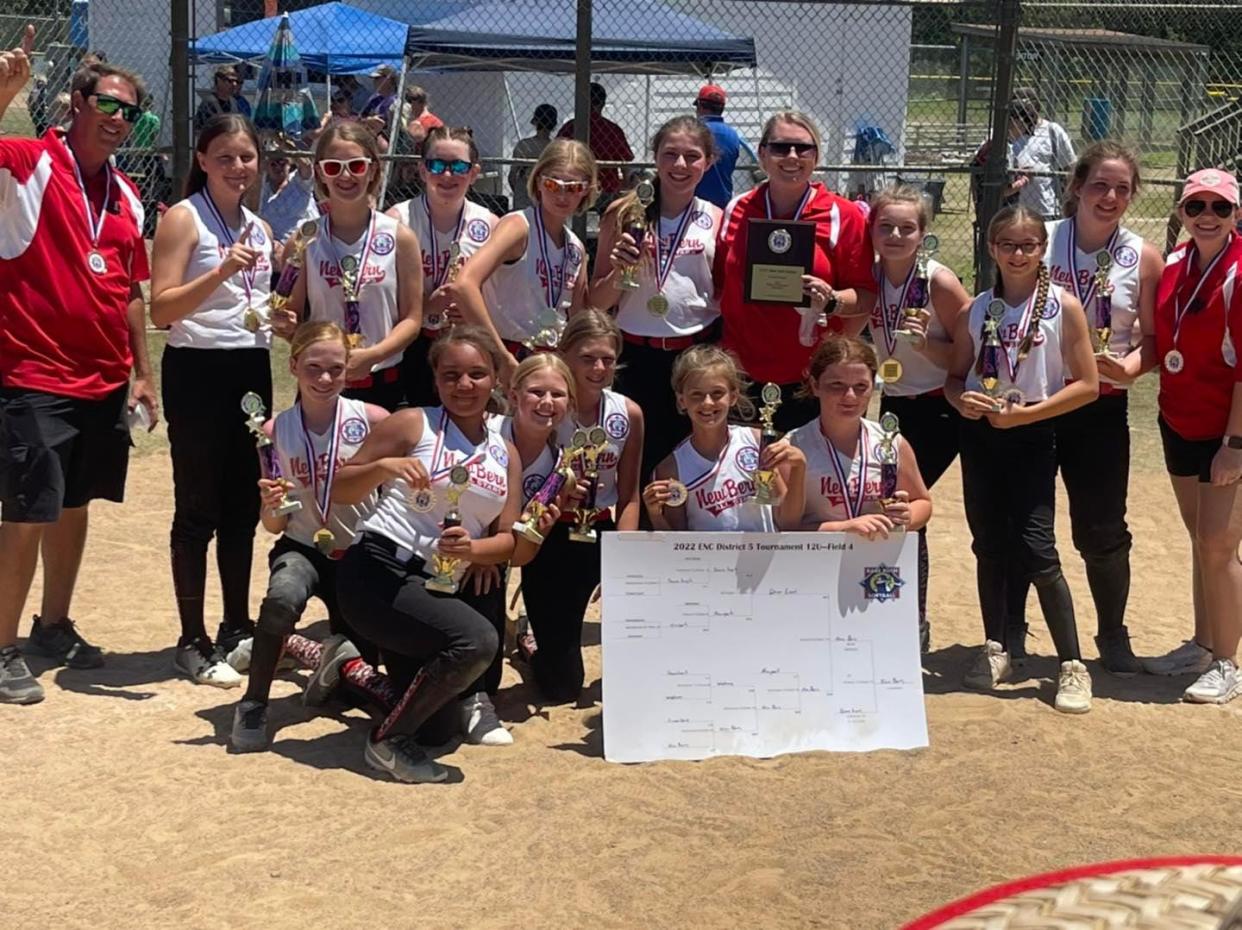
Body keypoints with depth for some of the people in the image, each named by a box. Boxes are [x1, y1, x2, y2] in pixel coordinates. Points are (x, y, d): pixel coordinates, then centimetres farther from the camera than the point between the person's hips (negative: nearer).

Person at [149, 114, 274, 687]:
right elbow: (161, 309, -16)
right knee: (198, 509, -3)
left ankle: (237, 627, 23)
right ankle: (192, 642, 4)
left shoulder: (260, 227, 14)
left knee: (244, 505, 12)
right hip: (197, 370, -7)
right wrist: (222, 271, -26)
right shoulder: (183, 219, -7)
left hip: (252, 368, 7)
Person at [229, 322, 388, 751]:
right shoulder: (276, 431, -6)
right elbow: (275, 526, -2)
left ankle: (336, 656, 43)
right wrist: (271, 508, -23)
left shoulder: (372, 420, -11)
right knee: (283, 596, -34)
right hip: (303, 549, -1)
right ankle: (254, 704, -14)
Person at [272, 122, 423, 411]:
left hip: (383, 385, 0)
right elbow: (293, 316, 6)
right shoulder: (305, 240, 1)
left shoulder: (399, 238, -1)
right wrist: (286, 325, -17)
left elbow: (412, 319, -1)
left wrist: (371, 355, -17)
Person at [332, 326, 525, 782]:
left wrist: (472, 549, -16)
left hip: (440, 588, 7)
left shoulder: (506, 454, 11)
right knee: (477, 640, -32)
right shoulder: (412, 424, -3)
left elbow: (508, 539, 5)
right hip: (378, 573, -7)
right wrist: (383, 466, -23)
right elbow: (339, 492, -4)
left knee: (437, 727, 14)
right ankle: (388, 742, -13)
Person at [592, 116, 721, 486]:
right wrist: (620, 272, -14)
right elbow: (597, 302, 4)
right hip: (638, 356, 0)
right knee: (639, 462, 5)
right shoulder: (624, 214, 2)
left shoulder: (717, 221, 3)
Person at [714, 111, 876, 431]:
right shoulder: (735, 212, 6)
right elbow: (717, 285, 16)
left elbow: (867, 296, 1)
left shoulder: (844, 216, -1)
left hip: (813, 381, -2)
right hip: (742, 377, 2)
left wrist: (831, 301, -19)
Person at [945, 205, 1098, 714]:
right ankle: (994, 649, 24)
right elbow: (956, 376, 13)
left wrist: (1024, 413, -14)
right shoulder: (977, 310, 5)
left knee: (1036, 550, -9)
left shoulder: (1063, 306, -5)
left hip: (1032, 437, -4)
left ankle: (1072, 666, 0)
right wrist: (962, 400, -10)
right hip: (980, 434, 4)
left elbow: (1087, 385, -8)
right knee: (990, 546, 10)